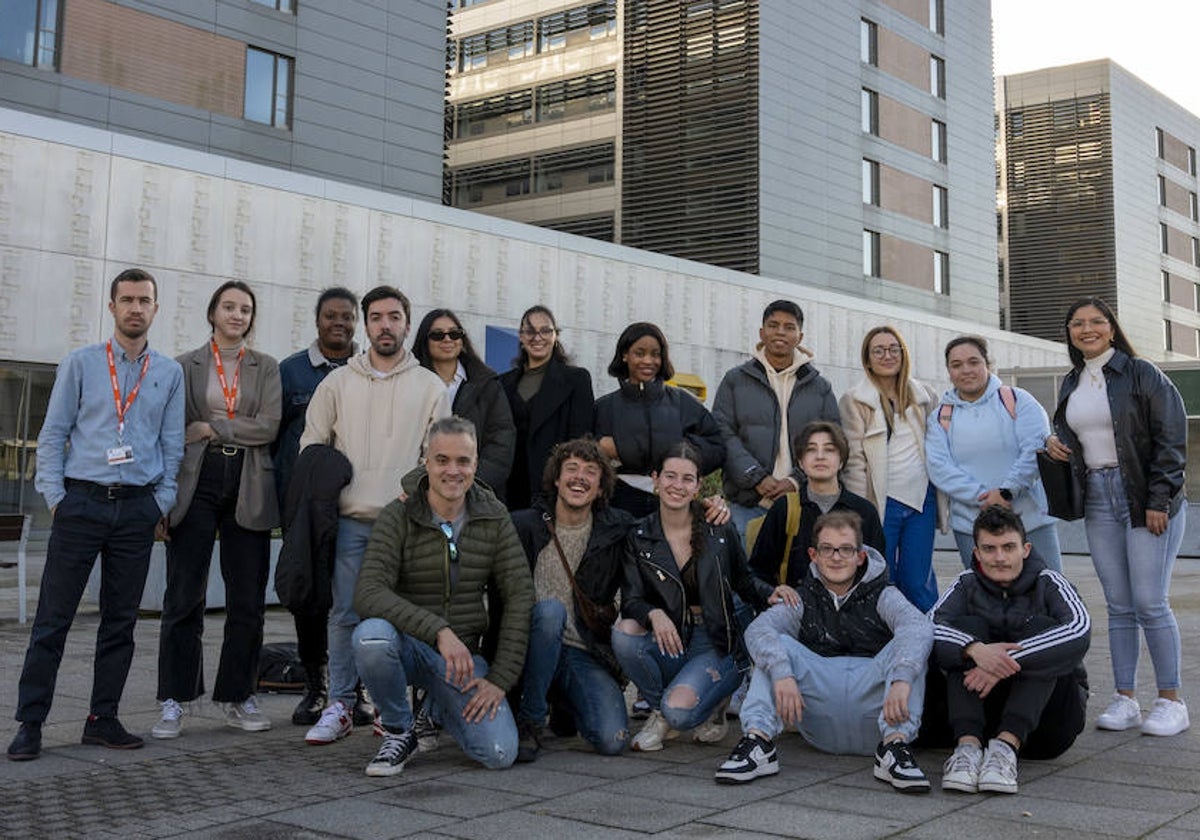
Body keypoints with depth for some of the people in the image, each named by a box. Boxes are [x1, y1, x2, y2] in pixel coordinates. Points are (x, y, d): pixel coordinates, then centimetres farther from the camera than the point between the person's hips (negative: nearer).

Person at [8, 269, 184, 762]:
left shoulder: (169, 373, 10)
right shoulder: (80, 364, 5)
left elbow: (172, 446, 11)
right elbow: (53, 434, 4)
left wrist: (162, 503, 3)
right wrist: (54, 496, -4)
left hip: (137, 508, 2)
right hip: (81, 503, -2)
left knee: (121, 619, 7)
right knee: (53, 616, -2)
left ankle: (103, 719, 17)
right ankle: (30, 723, 5)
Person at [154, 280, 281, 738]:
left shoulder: (266, 368, 12)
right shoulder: (185, 365, 10)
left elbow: (269, 427, -3)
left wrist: (210, 428, -7)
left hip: (248, 489, 1)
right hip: (197, 482, -1)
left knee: (247, 600, 3)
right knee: (184, 596, -3)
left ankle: (238, 697, 14)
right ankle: (174, 702, 4)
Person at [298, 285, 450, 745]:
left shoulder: (431, 387, 8)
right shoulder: (337, 383, 10)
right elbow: (311, 447, 12)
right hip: (350, 520, 1)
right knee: (345, 614, 1)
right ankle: (342, 705, 10)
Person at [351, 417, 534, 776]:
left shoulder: (494, 518, 0)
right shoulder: (397, 517, -10)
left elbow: (519, 598, -2)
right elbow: (368, 594, -23)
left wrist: (501, 678, -10)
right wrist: (438, 630, -35)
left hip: (463, 653, 3)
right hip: (407, 645, -2)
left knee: (500, 754, -17)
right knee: (371, 635, -38)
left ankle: (440, 706, 20)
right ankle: (398, 731, -7)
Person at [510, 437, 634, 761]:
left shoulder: (617, 530, 6)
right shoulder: (523, 526, 0)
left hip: (587, 656, 1)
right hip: (533, 648, -1)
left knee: (613, 740, -21)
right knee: (550, 609, -34)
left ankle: (567, 702, 14)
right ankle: (529, 721, -18)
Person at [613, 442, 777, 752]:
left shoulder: (719, 531, -2)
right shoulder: (639, 538, 0)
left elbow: (744, 582, 10)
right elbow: (631, 601, -6)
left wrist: (770, 594, -13)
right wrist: (654, 614, -29)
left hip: (716, 647, -3)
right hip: (669, 645, 3)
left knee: (679, 712, -29)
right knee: (623, 633, -30)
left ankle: (715, 703, 9)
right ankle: (658, 709, -3)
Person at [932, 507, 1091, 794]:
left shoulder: (1049, 584, -3)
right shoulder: (967, 584, 3)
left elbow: (1080, 631, -25)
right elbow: (930, 628, -16)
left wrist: (1006, 663, -35)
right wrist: (975, 650, -38)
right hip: (984, 709, 2)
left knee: (1040, 627, -22)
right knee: (967, 626, -18)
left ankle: (1007, 745, -39)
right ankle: (968, 744, -36)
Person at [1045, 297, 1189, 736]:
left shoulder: (1140, 374, -5)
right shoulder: (1070, 384, 13)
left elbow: (1172, 437, -9)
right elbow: (1067, 433, 26)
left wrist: (1159, 499, -14)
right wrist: (1055, 444, 2)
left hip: (1146, 500, -5)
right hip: (1098, 501, 5)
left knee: (1150, 602, -7)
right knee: (1118, 606, 7)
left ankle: (1171, 701, 5)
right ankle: (1125, 700, 12)